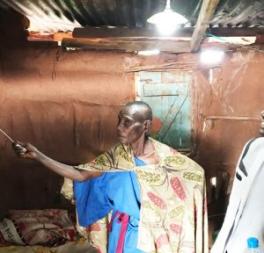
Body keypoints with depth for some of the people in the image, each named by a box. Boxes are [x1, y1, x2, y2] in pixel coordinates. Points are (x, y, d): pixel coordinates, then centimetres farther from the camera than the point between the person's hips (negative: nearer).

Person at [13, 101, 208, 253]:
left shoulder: (164, 156, -16)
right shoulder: (117, 155, -6)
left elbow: (197, 173, -4)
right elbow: (80, 174, -8)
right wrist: (37, 155, -13)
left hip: (152, 231, -3)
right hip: (123, 229, 3)